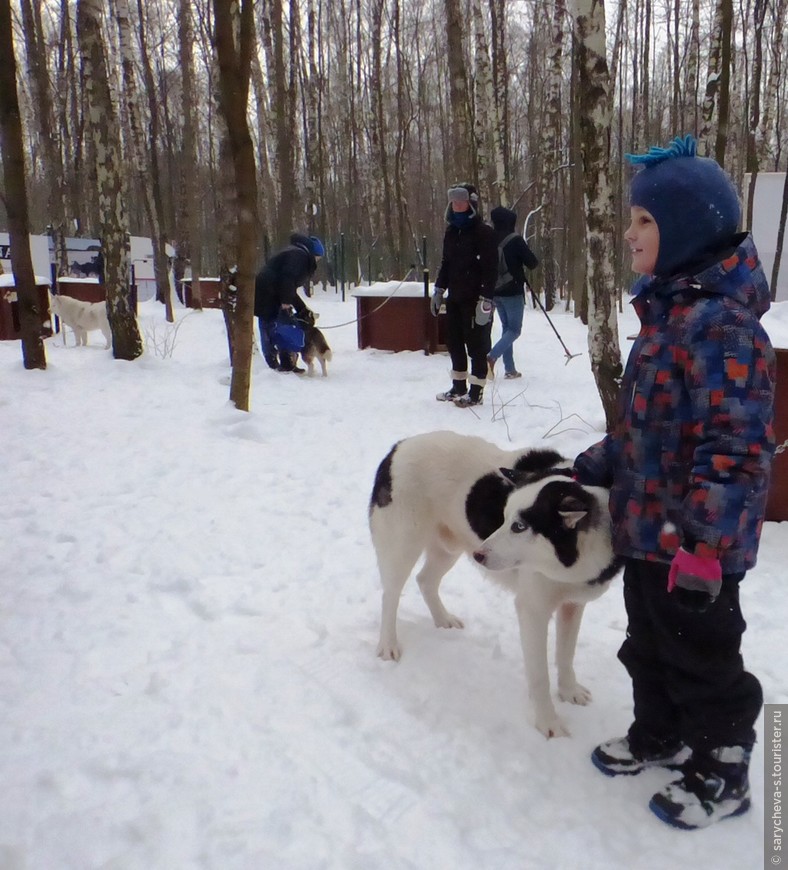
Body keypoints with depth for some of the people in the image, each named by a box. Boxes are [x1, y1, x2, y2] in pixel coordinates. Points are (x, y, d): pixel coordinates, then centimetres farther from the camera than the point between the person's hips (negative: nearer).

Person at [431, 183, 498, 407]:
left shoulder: (483, 232, -10)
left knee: (476, 345, 0)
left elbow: (490, 268, -15)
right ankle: (458, 387, 24)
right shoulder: (451, 231, 12)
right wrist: (439, 289, 18)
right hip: (455, 298, 7)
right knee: (454, 343, 12)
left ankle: (476, 391, 9)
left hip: (475, 300, -7)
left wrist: (485, 300, -20)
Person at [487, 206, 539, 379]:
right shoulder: (515, 240, -13)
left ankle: (509, 368, 13)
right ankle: (492, 356, -20)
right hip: (513, 291, -6)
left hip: (495, 291, 6)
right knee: (514, 329, 2)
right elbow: (533, 262, -10)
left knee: (506, 327, 15)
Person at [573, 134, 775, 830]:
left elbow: (735, 449, -26)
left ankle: (722, 772, 34)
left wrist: (702, 545, -26)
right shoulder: (669, 311, 8)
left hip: (693, 547, -9)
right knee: (648, 644, 25)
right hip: (645, 530, 9)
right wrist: (592, 469, 15)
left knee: (702, 658, 11)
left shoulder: (720, 325, -23)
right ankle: (659, 734, 47)